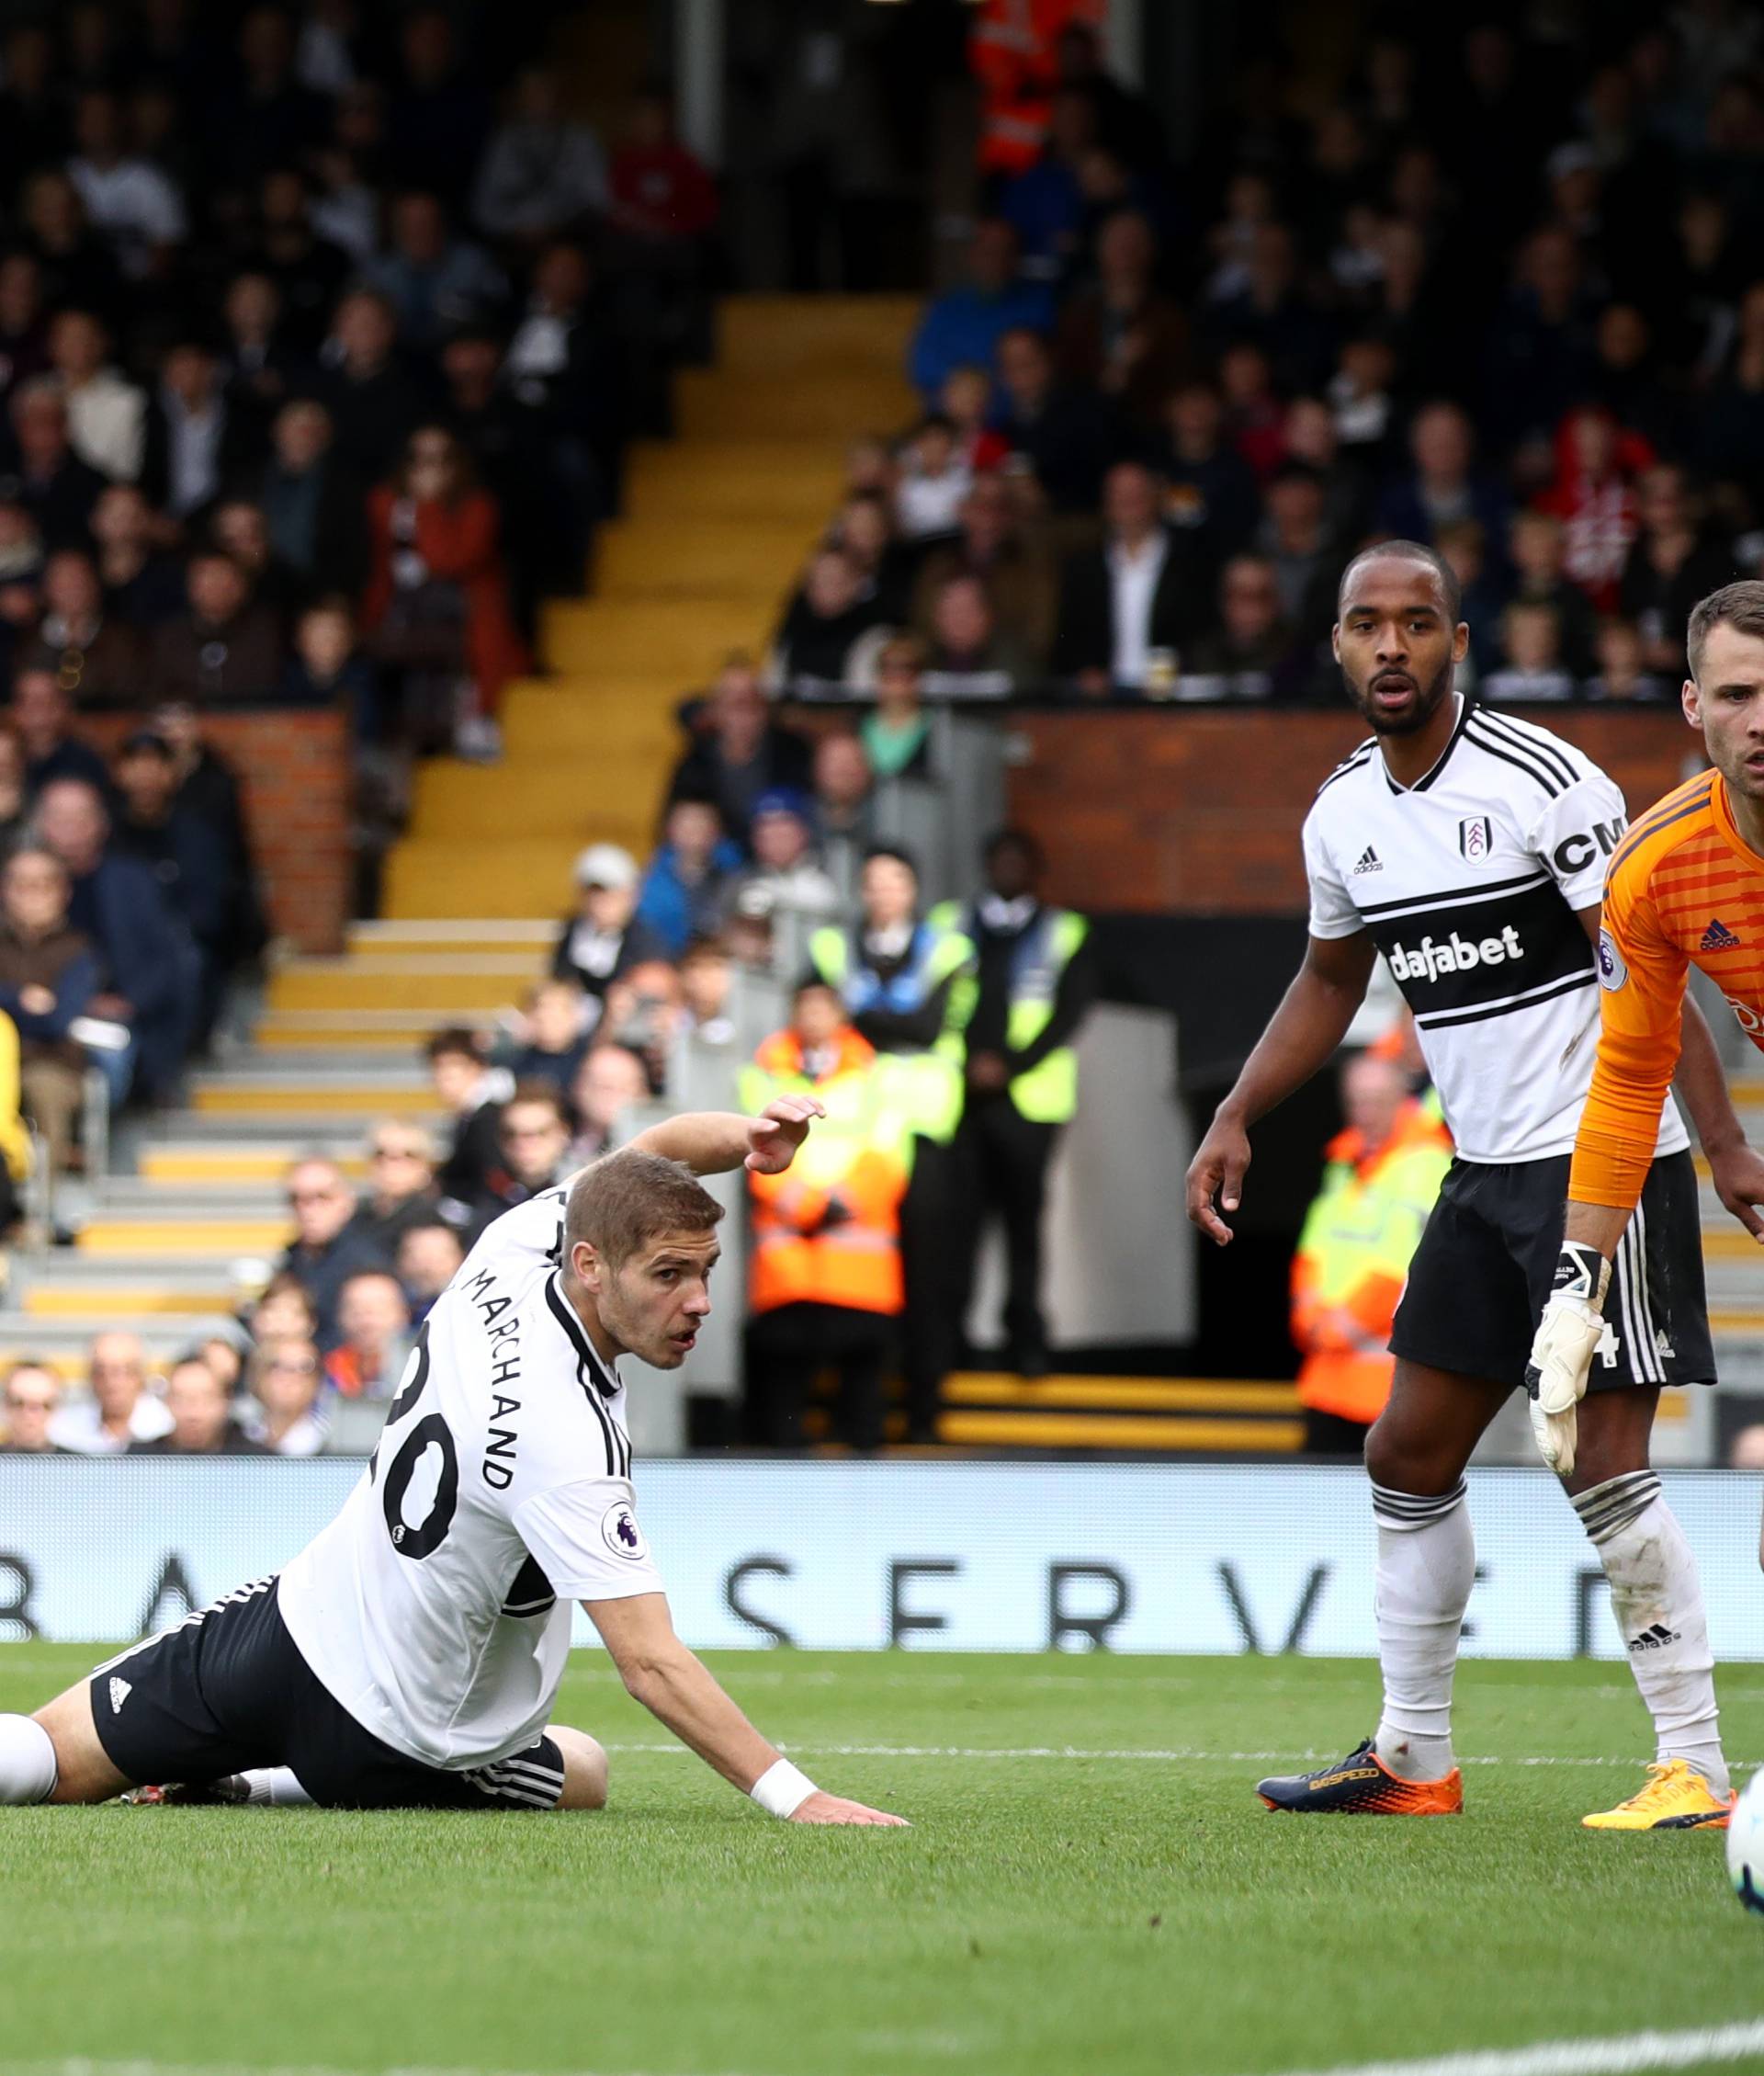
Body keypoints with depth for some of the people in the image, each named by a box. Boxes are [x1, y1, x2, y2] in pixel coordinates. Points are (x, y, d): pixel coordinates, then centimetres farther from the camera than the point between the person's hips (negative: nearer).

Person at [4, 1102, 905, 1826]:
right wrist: (798, 1798, -36)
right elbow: (650, 1663, -34)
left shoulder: (508, 1255, -10)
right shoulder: (570, 1443, -31)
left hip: (289, 1622, 7)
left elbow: (654, 1150, 7)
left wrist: (742, 1135, -14)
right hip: (388, 1750, -7)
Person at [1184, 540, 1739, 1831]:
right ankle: (1414, 1760, 20)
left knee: (1605, 1465, -12)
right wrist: (1236, 1121, 18)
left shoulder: (1543, 782, -14)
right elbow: (1332, 981, 25)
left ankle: (1699, 1771, -6)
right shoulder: (1343, 816, 7)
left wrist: (1724, 1144, -21)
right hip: (1488, 1170, 8)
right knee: (1410, 1455, 9)